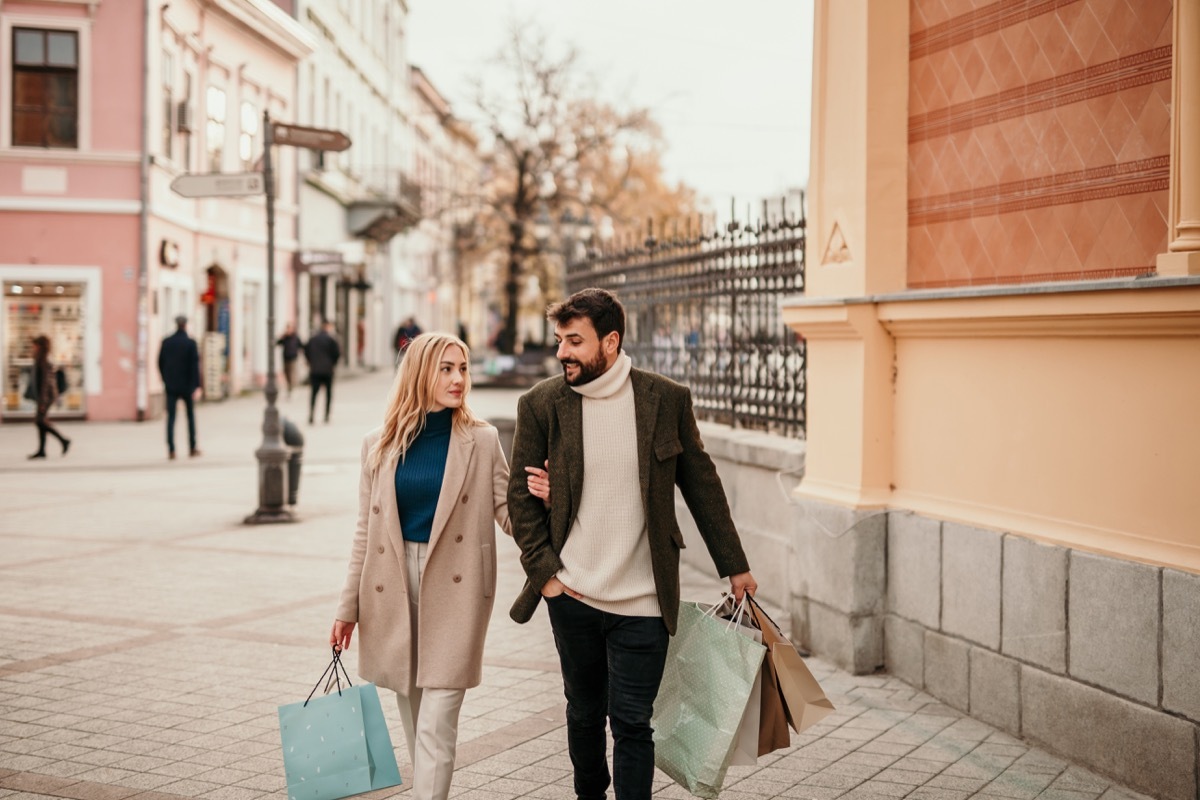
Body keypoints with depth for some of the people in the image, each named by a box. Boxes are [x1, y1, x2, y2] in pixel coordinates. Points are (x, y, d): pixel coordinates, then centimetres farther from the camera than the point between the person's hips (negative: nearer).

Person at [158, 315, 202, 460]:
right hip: (187, 385, -2)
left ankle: (171, 450, -5)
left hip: (171, 386, 2)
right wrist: (196, 386, -9)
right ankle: (192, 449, 16)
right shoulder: (190, 343, -9)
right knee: (190, 416, 12)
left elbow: (160, 363, 6)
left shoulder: (166, 342, 1)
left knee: (171, 417, 2)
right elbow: (194, 366, -12)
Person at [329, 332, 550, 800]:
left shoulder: (481, 441, -2)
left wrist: (538, 496, -24)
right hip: (393, 590, 3)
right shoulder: (380, 446, 4)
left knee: (436, 728, -6)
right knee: (412, 721, 15)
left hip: (453, 591, -3)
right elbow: (366, 531, 8)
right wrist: (349, 606, 7)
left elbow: (508, 515, -2)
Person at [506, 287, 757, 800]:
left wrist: (734, 566, 9)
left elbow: (701, 485, 6)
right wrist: (543, 571, -3)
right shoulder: (542, 403, -2)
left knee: (632, 723, -1)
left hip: (642, 603, -1)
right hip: (572, 598, 2)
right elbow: (520, 495, 4)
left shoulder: (667, 400, -3)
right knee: (585, 713, 17)